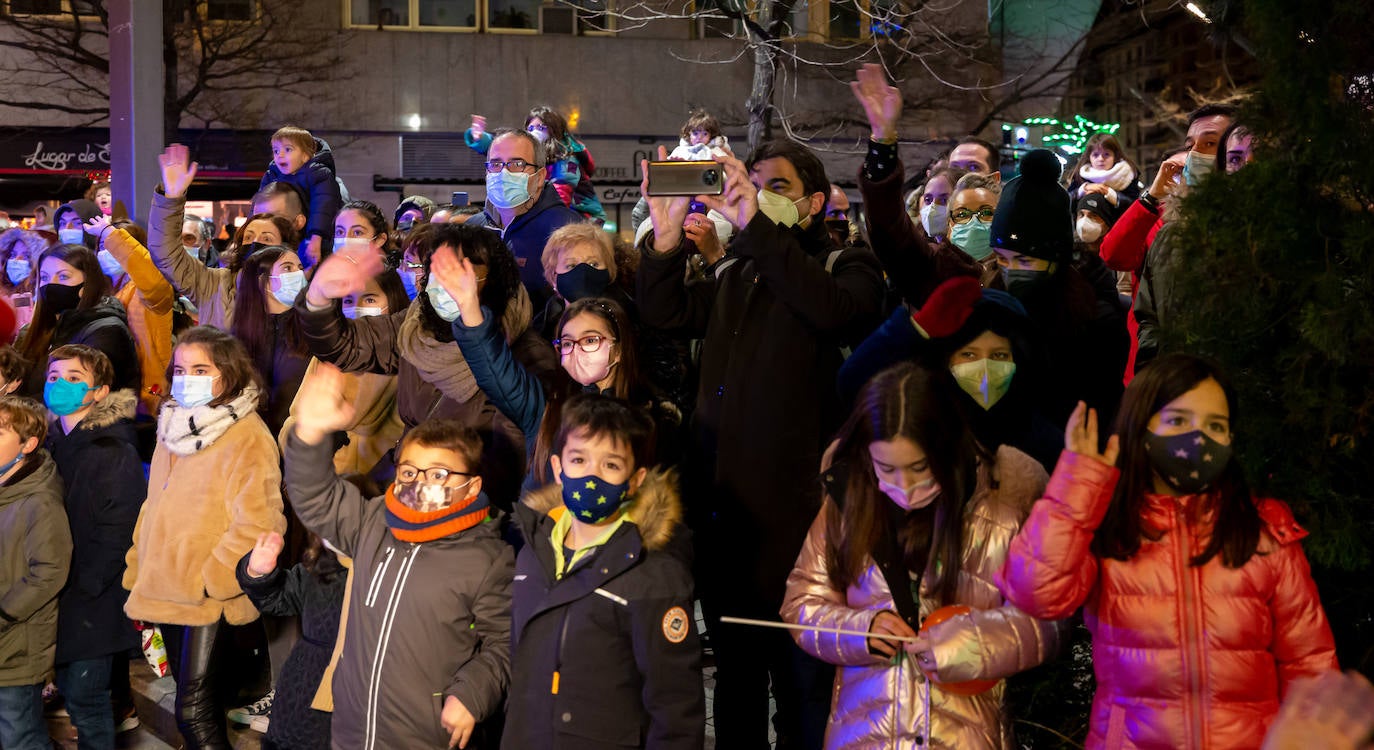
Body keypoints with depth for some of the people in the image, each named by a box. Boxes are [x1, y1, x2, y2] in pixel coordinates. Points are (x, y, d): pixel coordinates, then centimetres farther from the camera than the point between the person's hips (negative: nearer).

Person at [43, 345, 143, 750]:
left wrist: (80, 587, -17)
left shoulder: (114, 453, -12)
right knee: (69, 691, 14)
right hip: (59, 597, 7)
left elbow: (117, 534, -16)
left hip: (94, 602, -7)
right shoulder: (50, 443, 11)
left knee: (84, 697, -1)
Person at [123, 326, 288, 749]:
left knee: (193, 711, -12)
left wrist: (207, 580, -19)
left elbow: (257, 524, -21)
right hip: (166, 595, 8)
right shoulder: (174, 430, 13)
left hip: (209, 601, -8)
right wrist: (138, 578, 14)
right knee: (198, 703, 17)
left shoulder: (247, 438, -13)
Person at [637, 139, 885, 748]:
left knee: (804, 683, 1)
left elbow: (833, 310, -22)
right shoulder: (735, 277, 20)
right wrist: (667, 234, -10)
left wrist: (755, 225, -25)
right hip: (721, 509, 6)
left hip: (794, 511, -6)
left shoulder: (846, 267, 2)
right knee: (735, 678, 18)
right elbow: (665, 313, 5)